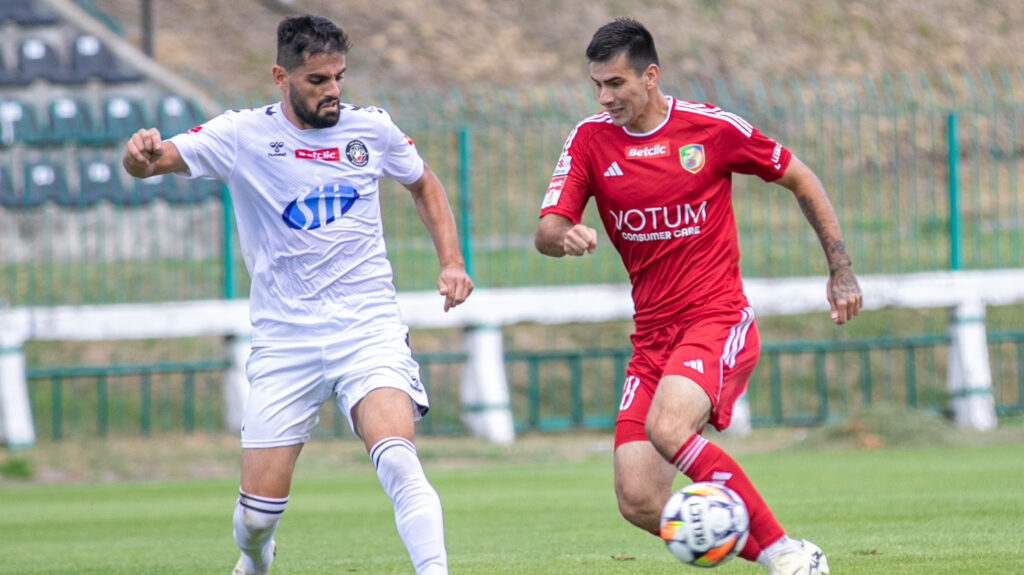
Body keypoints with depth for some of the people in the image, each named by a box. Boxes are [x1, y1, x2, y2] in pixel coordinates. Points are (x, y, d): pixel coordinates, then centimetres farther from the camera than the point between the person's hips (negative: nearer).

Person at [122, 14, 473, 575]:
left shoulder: (371, 128, 4)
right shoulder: (243, 135, -3)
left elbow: (423, 185, 23)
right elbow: (148, 161, -11)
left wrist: (451, 263, 10)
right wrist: (142, 152, -36)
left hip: (369, 328, 0)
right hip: (284, 340, 0)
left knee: (396, 458, -27)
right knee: (259, 509, 0)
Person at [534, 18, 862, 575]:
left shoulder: (711, 128, -5)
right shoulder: (590, 140, 3)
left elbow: (800, 179, 8)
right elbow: (545, 232, -3)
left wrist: (841, 272, 5)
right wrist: (566, 237, -28)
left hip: (718, 320, -5)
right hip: (651, 336, 5)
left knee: (666, 428, -33)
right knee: (639, 503, -9)